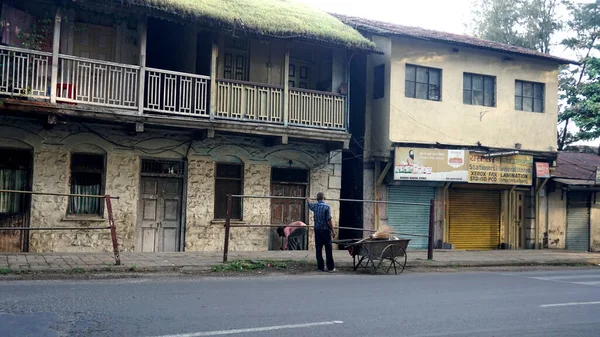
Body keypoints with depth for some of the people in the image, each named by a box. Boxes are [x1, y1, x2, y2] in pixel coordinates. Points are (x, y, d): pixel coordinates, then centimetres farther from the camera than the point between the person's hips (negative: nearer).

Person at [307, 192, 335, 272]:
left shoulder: (314, 206, 4)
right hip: (325, 230, -5)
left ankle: (320, 267, 10)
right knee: (328, 249, -1)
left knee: (318, 249, 7)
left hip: (317, 230, 5)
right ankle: (330, 267, 0)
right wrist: (333, 231, -7)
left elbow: (309, 205, 30)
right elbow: (329, 220, -13)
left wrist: (308, 199, 52)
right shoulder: (326, 207, -11)